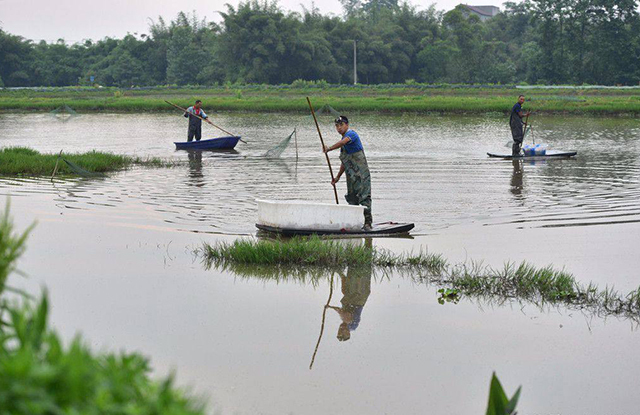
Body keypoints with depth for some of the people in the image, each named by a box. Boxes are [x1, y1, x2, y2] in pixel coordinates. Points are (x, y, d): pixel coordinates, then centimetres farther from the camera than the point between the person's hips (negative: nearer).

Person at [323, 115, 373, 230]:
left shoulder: (351, 134, -8)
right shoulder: (345, 139, 19)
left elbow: (342, 142, -32)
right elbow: (345, 162, 26)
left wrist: (328, 149, -21)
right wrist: (338, 177, 27)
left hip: (361, 173, -10)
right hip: (351, 175, 10)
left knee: (364, 196, -12)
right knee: (351, 199, 10)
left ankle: (368, 222, -14)